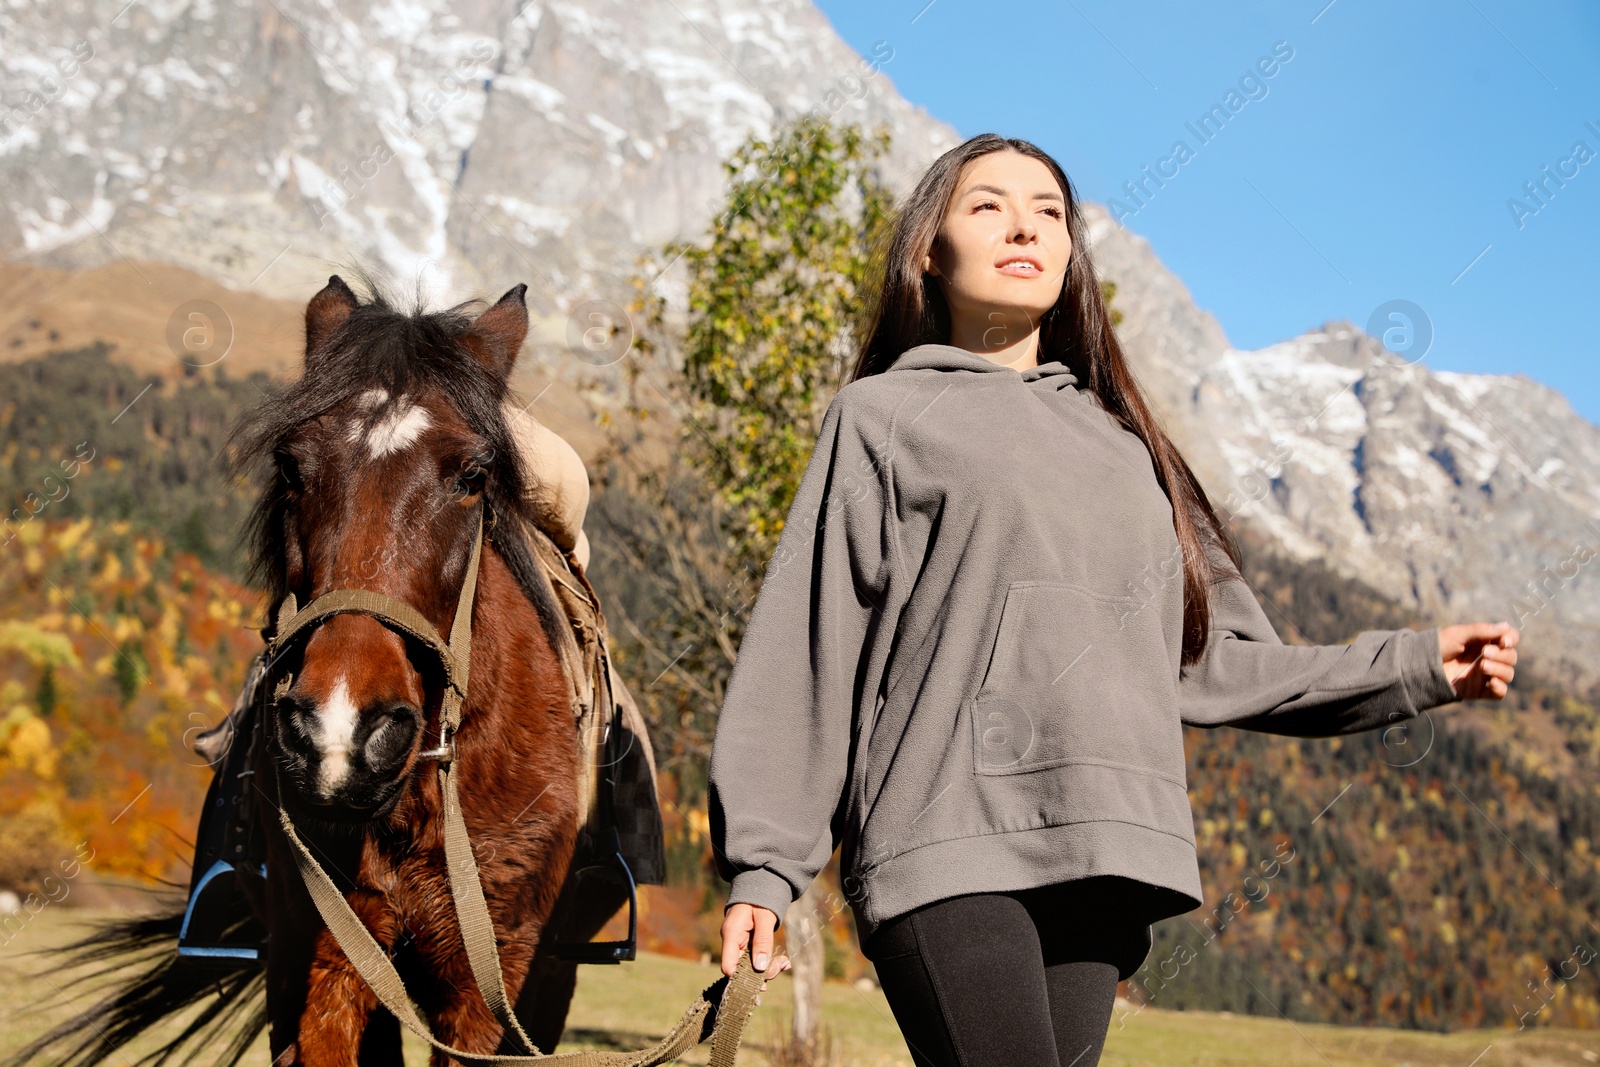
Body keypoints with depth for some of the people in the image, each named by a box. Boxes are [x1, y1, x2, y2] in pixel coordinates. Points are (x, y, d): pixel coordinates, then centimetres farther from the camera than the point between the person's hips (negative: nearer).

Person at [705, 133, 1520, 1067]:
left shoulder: (1121, 443, 25)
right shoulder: (885, 414, 11)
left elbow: (1214, 659, 21)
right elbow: (806, 651, 5)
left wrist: (1416, 667, 12)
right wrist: (764, 864, -2)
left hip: (1101, 859, 5)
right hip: (948, 847, -4)